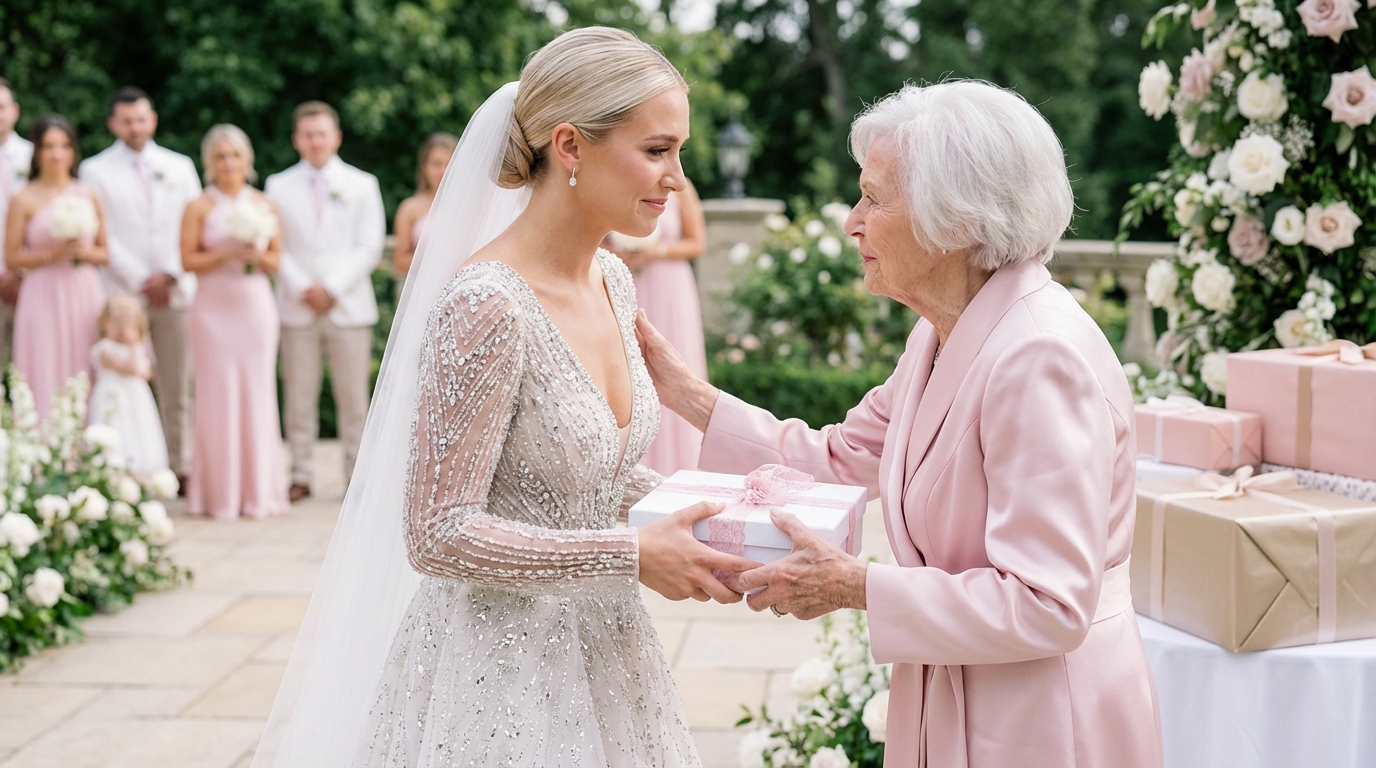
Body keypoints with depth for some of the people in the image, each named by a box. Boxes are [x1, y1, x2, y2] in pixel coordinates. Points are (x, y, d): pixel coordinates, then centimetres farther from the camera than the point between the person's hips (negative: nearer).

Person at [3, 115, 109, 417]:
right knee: (47, 383, -2)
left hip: (86, 296, 3)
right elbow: (12, 258, -3)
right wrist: (52, 255, -14)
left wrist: (86, 252, -7)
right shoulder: (24, 200, -1)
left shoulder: (89, 196, 8)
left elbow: (105, 252, 13)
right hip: (45, 299, -3)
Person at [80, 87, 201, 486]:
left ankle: (181, 468, 7)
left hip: (175, 291, 2)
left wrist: (170, 274, -5)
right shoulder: (96, 170, 7)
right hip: (122, 294, -2)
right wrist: (140, 281, -7)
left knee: (177, 389, 2)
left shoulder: (180, 166, 14)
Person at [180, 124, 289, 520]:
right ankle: (220, 494, 6)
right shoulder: (199, 207, 1)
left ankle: (258, 490, 11)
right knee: (219, 395, -1)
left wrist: (257, 255, -10)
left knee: (257, 393, 3)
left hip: (256, 305, 2)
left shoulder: (264, 206, 8)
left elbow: (275, 261, 10)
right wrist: (228, 254, -16)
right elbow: (189, 260, -4)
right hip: (215, 308, -2)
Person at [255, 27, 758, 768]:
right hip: (501, 670, -8)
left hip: (600, 647, 8)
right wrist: (632, 555, -22)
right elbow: (439, 536, -22)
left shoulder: (614, 283, 2)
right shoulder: (485, 308, -23)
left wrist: (687, 504, -2)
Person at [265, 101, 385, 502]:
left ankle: (357, 475, 7)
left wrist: (332, 288, -9)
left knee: (353, 397, 0)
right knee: (299, 396, 1)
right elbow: (274, 247, 5)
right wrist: (303, 289, -9)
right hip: (297, 307, 1)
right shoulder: (279, 185, 10)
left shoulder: (362, 184, 8)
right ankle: (300, 475, 8)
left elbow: (369, 247, 1)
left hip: (349, 306, -1)